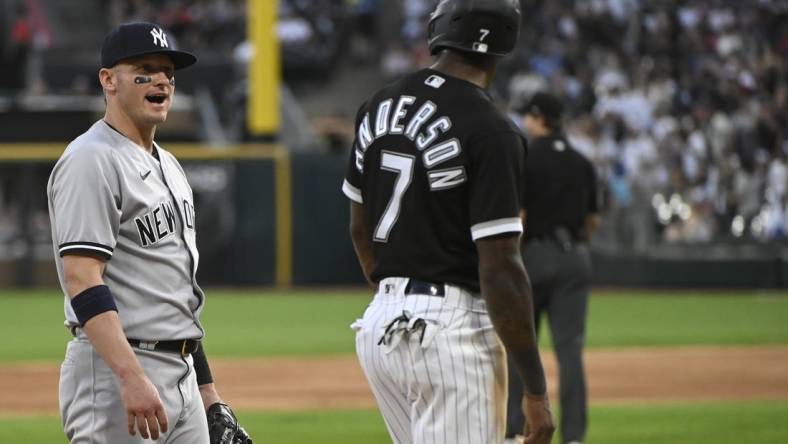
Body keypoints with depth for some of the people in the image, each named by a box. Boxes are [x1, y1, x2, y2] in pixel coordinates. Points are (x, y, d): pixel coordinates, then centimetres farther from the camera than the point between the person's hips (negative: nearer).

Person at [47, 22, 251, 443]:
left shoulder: (168, 167, 19)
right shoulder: (92, 160, -11)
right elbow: (81, 279, -21)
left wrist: (209, 395, 18)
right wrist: (132, 378, -31)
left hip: (182, 375, 10)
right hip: (114, 375, -10)